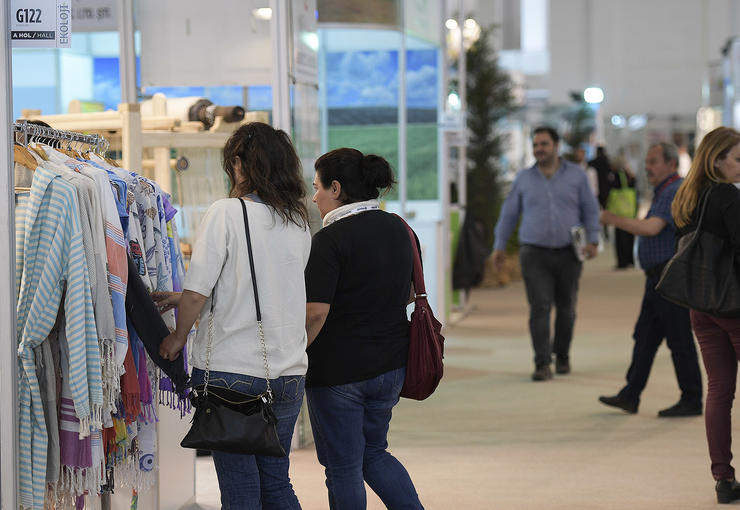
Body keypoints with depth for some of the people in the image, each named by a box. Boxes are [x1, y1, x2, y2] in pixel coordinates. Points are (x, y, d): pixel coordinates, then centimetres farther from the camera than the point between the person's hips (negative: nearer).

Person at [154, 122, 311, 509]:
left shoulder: (226, 213, -9)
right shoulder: (298, 221, 9)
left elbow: (198, 292, -13)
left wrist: (177, 338, 6)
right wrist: (181, 299, 24)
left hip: (231, 370, -5)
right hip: (288, 372, 5)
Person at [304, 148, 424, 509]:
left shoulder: (330, 240, -17)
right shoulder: (399, 229, 5)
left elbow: (315, 312, -22)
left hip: (338, 371, -7)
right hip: (391, 364, 7)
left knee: (343, 467, 6)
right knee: (373, 452, 22)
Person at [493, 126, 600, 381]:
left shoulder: (576, 175, 5)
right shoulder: (524, 179, 7)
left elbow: (590, 210, 6)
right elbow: (508, 214, 13)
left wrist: (593, 240, -6)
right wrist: (499, 246, 8)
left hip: (568, 253, 1)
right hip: (535, 254, -1)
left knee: (566, 308, 10)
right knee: (540, 308, -11)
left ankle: (562, 355, 29)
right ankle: (542, 364, -12)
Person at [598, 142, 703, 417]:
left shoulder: (675, 193, -16)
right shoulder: (664, 192, 19)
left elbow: (651, 228, -27)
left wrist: (614, 220, -19)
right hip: (659, 279, 11)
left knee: (680, 340, -5)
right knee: (645, 337, 9)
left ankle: (692, 401, 2)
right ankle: (630, 396, 11)